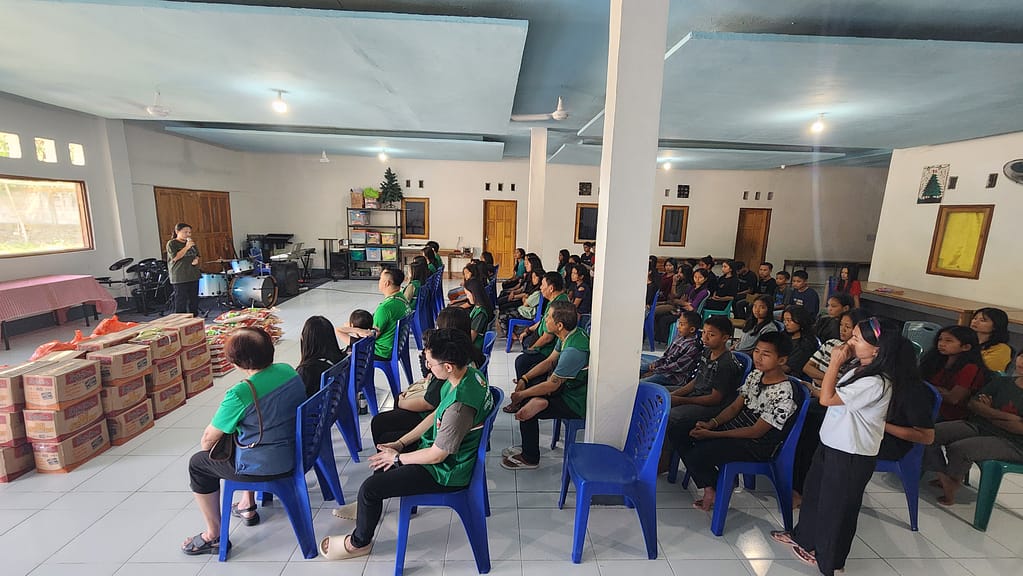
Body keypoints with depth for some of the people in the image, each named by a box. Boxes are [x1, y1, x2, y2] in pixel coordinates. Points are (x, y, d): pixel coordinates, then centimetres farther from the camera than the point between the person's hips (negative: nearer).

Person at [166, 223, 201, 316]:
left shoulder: (191, 243, 13)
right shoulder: (171, 243, -4)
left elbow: (197, 255, 24)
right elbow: (175, 257, -15)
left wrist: (196, 259, 2)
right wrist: (186, 247, -18)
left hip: (194, 276, 6)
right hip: (180, 278, -6)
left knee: (194, 300, 11)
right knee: (181, 301, -5)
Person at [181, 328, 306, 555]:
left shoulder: (240, 394, -25)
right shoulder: (289, 371, -6)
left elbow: (208, 441, -10)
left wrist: (206, 444, 12)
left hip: (264, 467, -7)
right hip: (295, 453, 7)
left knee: (198, 463, 18)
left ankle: (214, 537, 30)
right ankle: (247, 506, 48)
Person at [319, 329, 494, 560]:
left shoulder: (459, 407, -38)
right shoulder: (469, 373, -10)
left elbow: (436, 455, -24)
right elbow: (436, 415, 2)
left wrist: (397, 457, -7)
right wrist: (400, 443, 3)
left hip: (446, 471, -9)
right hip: (442, 446, 9)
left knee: (369, 488, -4)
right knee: (384, 449, 23)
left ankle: (359, 543, 25)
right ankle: (369, 505, 45)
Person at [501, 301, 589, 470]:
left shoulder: (574, 350, -32)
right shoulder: (570, 335, -3)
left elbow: (552, 385, -24)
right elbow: (549, 361, 8)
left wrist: (521, 395, -11)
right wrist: (524, 379, -1)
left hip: (576, 402, -10)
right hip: (567, 385, 10)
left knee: (527, 409, -13)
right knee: (526, 386, 8)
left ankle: (530, 458, 11)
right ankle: (528, 446, 17)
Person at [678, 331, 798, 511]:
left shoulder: (784, 394, -22)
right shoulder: (755, 375, 3)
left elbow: (756, 432, -20)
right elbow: (735, 406, 7)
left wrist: (713, 434, -21)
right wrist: (712, 423, -11)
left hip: (757, 445, -8)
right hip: (736, 427, 8)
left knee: (696, 456, -22)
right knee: (685, 442, -3)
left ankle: (719, 489, 9)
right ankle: (709, 488, 9)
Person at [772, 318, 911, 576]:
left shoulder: (875, 383, -28)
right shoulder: (860, 371, 1)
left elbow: (827, 398, -27)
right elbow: (834, 393, 11)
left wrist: (835, 363, -23)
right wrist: (839, 363, 3)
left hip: (851, 455, -9)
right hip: (832, 443, 9)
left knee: (835, 505, 11)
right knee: (813, 490, 24)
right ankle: (804, 536, 46)